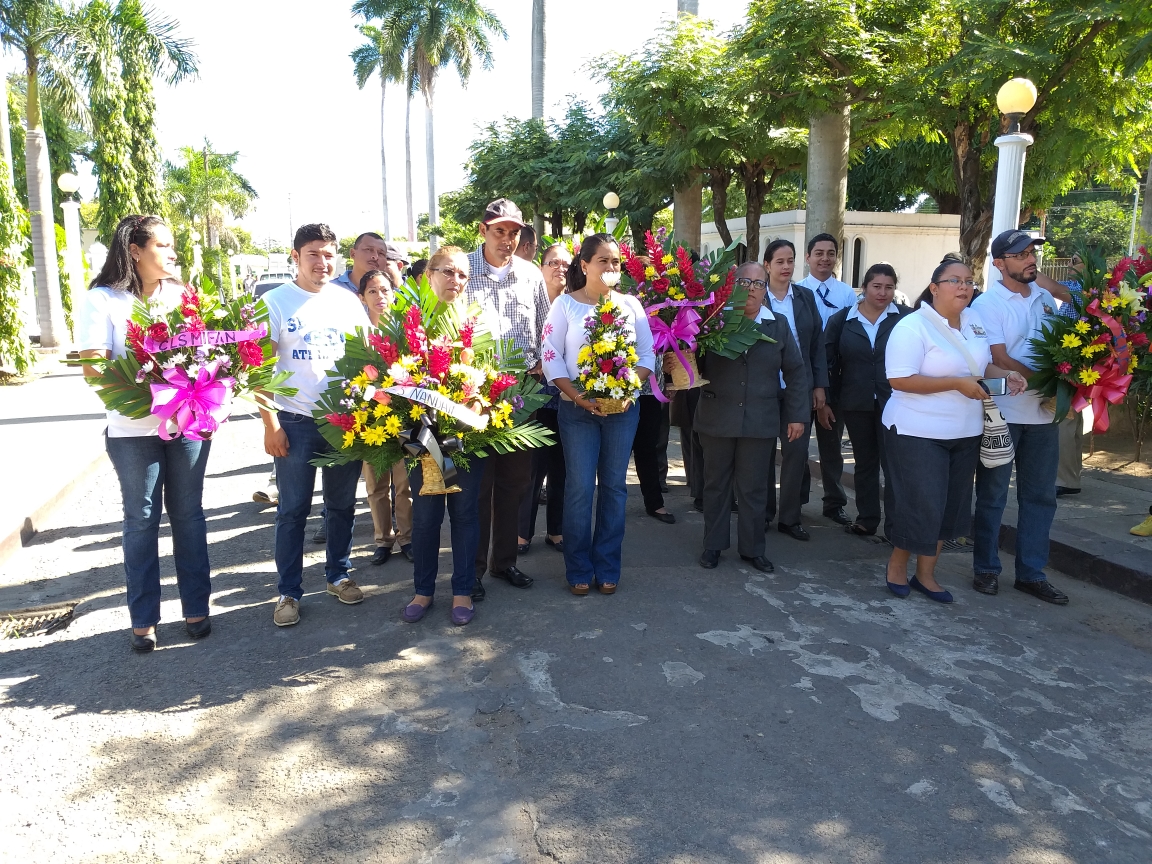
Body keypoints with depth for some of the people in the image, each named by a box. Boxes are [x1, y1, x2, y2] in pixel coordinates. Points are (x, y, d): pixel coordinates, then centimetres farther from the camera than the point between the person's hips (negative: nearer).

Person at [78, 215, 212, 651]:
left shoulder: (181, 295, 7)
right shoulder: (101, 301, -5)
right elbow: (94, 368, -11)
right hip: (133, 431, -3)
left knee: (188, 513, 10)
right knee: (141, 520, 7)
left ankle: (196, 607, 22)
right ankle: (143, 618, 19)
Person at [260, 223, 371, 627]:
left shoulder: (349, 301, 6)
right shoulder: (275, 302, -3)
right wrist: (271, 424, -11)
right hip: (296, 422, -3)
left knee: (342, 504, 13)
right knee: (293, 510, 5)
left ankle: (338, 575, 29)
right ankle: (288, 591, 17)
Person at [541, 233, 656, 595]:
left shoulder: (630, 304, 8)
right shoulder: (565, 304, 1)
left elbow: (647, 354, 6)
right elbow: (551, 356, -5)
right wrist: (578, 397, -15)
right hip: (577, 408, -2)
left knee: (614, 486, 7)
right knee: (580, 487, -1)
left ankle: (607, 567, 18)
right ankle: (579, 569, 13)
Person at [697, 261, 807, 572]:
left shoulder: (778, 325, 5)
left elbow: (794, 371, 8)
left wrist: (797, 415, 4)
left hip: (760, 423, 1)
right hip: (717, 419, -1)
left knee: (753, 488, 10)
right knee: (716, 484, 11)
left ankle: (752, 548, 23)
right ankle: (713, 544, 25)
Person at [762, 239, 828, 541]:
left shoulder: (805, 296, 6)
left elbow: (818, 342, 7)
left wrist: (820, 385, 2)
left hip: (799, 387, 2)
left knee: (797, 451, 2)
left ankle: (790, 517, 13)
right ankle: (763, 513, 21)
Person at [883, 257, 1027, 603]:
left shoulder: (974, 320, 7)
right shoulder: (912, 327, -15)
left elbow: (983, 365, 19)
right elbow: (900, 380, -22)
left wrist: (1006, 377, -3)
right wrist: (957, 383, -23)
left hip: (965, 433, 7)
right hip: (918, 434, -7)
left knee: (950, 507, 12)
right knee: (921, 507, -3)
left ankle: (925, 574, 26)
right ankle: (897, 566, 21)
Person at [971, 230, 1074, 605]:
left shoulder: (1045, 297, 10)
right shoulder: (988, 304, -8)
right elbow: (999, 359, -15)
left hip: (1043, 412, 6)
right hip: (1002, 414, -6)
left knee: (1040, 495, 10)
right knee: (992, 494, 6)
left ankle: (1031, 573, 21)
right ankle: (986, 569, 18)